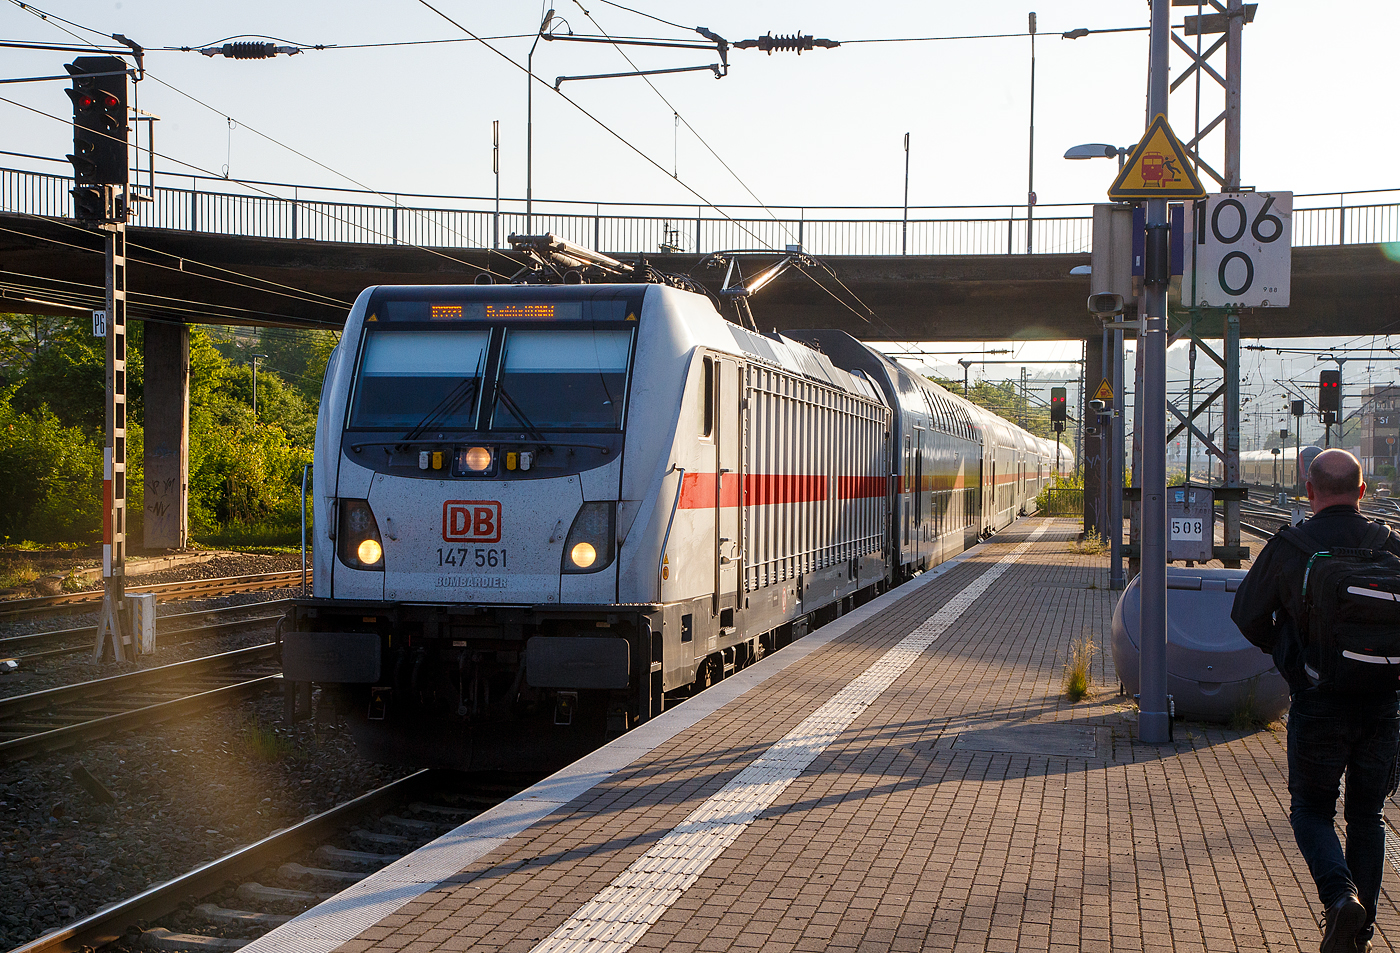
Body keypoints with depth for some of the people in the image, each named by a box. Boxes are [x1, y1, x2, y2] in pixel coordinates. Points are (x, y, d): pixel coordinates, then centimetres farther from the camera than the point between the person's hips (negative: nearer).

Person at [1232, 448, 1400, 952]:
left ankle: (1340, 895, -13)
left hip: (1319, 703, -2)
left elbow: (1247, 614, 0)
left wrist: (1282, 650, 19)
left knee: (1311, 810, 12)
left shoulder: (1287, 548, -7)